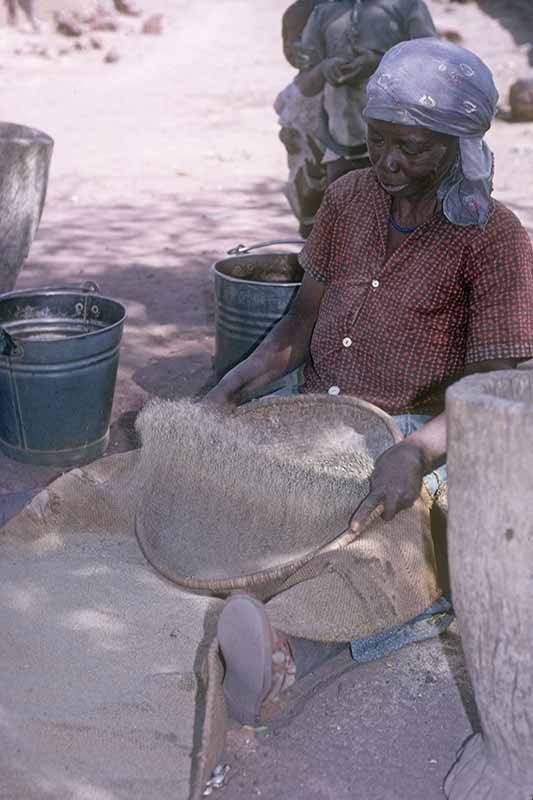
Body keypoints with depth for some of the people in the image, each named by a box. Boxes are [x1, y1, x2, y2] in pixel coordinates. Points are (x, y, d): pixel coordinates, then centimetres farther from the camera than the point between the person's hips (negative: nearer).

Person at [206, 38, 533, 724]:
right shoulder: (347, 198, 7)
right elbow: (302, 321, 11)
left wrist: (416, 453, -32)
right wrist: (237, 381, -7)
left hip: (415, 432, -5)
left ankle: (287, 646, -47)